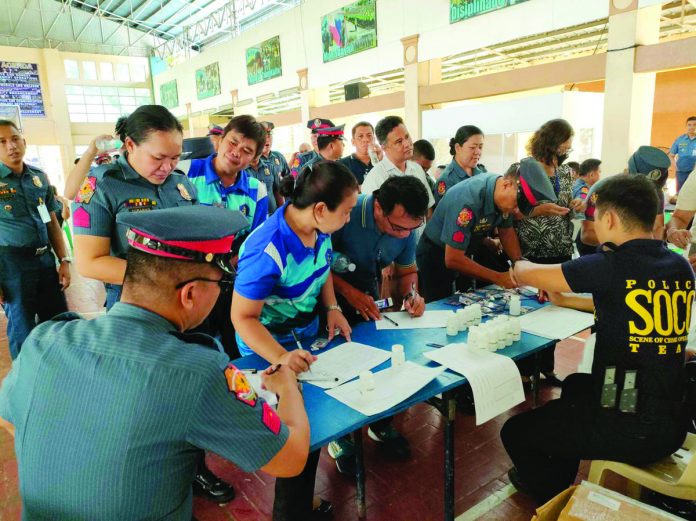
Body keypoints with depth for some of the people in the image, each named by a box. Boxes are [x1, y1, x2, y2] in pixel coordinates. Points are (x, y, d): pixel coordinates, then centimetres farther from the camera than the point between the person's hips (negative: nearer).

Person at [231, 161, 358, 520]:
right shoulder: (267, 251, -33)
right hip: (269, 348, -7)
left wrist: (332, 307, -4)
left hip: (309, 335, 8)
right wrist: (280, 359, -39)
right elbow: (243, 318, -27)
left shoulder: (319, 228, -10)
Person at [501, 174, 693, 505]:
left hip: (631, 431, -8)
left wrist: (521, 267, 12)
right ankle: (558, 478, 48)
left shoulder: (611, 266, -20)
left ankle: (554, 500, 35)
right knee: (575, 385, 33)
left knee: (516, 431, 9)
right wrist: (561, 297, 20)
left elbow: (523, 273, -12)